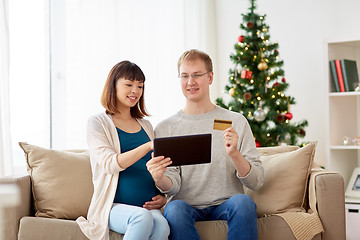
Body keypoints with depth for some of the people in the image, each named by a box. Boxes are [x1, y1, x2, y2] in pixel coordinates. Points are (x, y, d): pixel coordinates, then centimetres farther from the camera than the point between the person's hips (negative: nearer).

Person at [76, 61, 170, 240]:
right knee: (143, 218, -37)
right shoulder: (97, 123, 5)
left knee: (161, 225, -32)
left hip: (148, 206, 4)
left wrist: (163, 196, 5)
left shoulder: (146, 126, 21)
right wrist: (149, 146, -24)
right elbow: (110, 163, -12)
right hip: (113, 206, -4)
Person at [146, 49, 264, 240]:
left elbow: (256, 182, 1)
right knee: (174, 208, -33)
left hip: (225, 204, 0)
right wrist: (159, 179, -24)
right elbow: (173, 186, 0)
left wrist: (234, 154, -18)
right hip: (187, 206, 0)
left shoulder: (236, 122, 6)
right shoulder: (165, 128, 7)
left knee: (243, 202, -32)